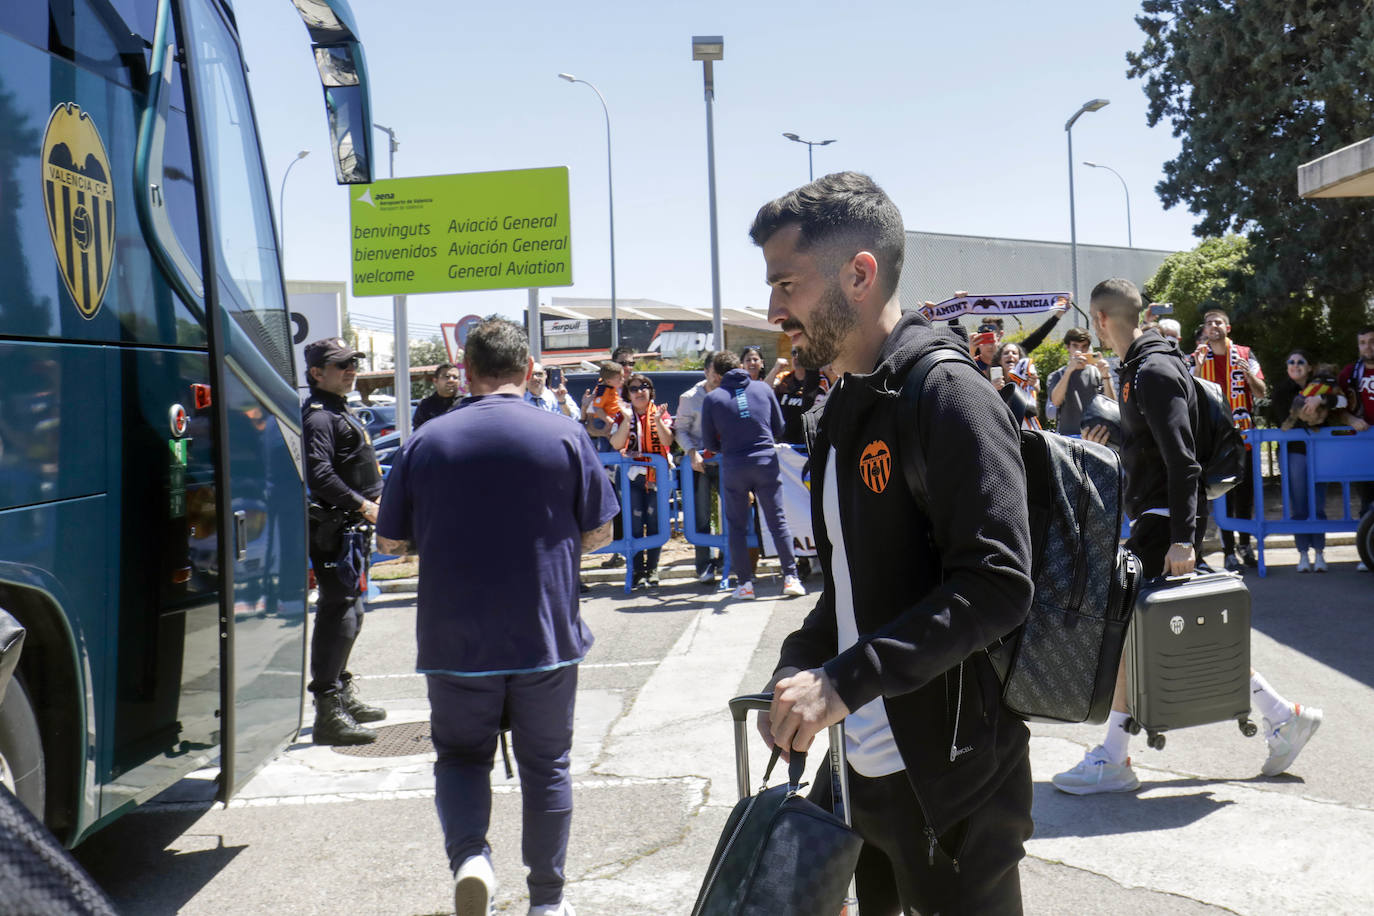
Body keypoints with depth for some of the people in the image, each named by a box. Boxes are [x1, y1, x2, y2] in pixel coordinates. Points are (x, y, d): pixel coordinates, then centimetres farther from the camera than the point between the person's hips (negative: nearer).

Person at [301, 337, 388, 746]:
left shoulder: (341, 413, 20)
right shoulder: (318, 416, -13)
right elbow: (319, 474, -26)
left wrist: (372, 503, 14)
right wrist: (362, 505, -22)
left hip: (352, 528, 11)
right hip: (335, 528, -11)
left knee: (350, 611, 19)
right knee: (339, 613, -11)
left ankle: (343, 694, 33)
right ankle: (328, 714, -10)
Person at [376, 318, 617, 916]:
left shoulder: (426, 442, -3)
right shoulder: (564, 436, -5)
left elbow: (391, 540, 4)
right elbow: (599, 534, 1)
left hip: (455, 640, 0)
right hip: (546, 637, 0)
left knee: (460, 754, 18)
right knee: (546, 765, 14)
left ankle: (469, 855, -6)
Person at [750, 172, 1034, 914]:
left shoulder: (948, 394, -15)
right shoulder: (840, 415, 13)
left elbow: (997, 585, -24)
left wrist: (843, 682, -26)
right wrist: (796, 673, 3)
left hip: (952, 785, -8)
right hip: (857, 771, 8)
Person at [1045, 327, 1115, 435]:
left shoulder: (1098, 372, 8)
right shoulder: (1057, 375, 9)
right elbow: (1055, 401, -11)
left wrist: (1105, 377, -15)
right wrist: (1069, 370, -20)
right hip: (1067, 434, 0)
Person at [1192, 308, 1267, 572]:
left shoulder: (1245, 354, 6)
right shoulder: (1197, 358, 6)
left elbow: (1261, 392, 3)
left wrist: (1248, 374, -16)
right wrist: (1198, 367, -15)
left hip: (1243, 434, 1)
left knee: (1246, 490, 7)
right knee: (1222, 492, -2)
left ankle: (1245, 545, 20)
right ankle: (1229, 551, 1)